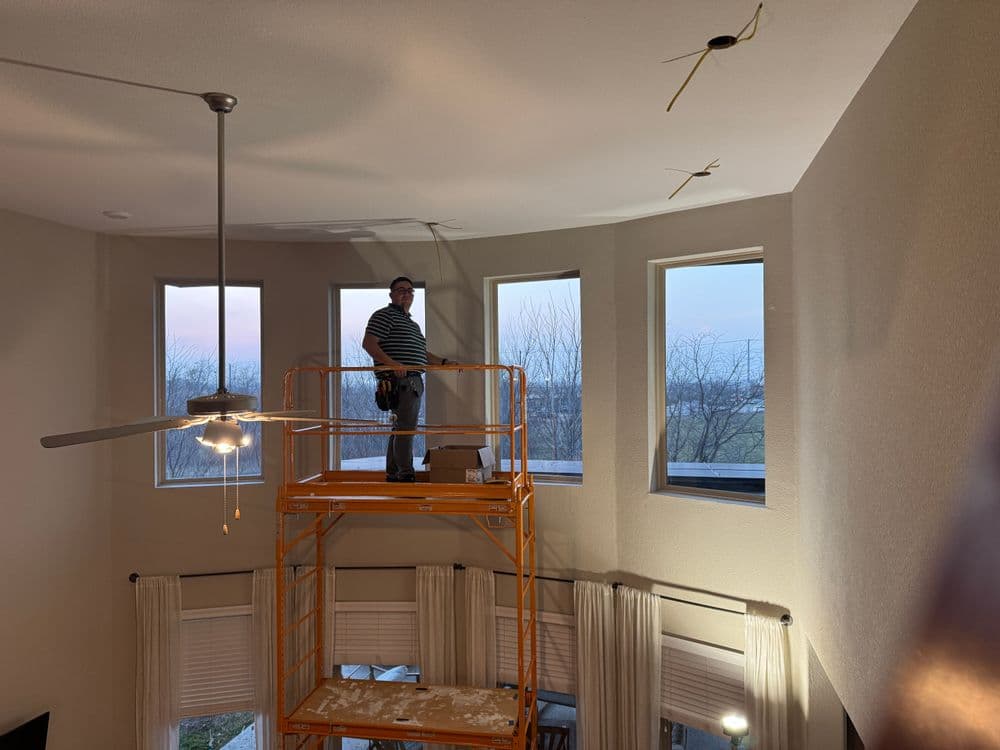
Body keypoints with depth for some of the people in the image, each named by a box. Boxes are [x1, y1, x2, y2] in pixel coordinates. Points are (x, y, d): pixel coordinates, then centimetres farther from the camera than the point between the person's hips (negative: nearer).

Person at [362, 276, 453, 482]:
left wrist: (443, 362, 17)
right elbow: (368, 343, -14)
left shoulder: (412, 323, 26)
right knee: (406, 427, -12)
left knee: (400, 428, 11)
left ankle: (392, 474, 18)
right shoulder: (384, 315, -2)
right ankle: (406, 475, -9)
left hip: (413, 381, 9)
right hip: (399, 380, -9)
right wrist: (392, 363, -25)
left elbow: (422, 353, 32)